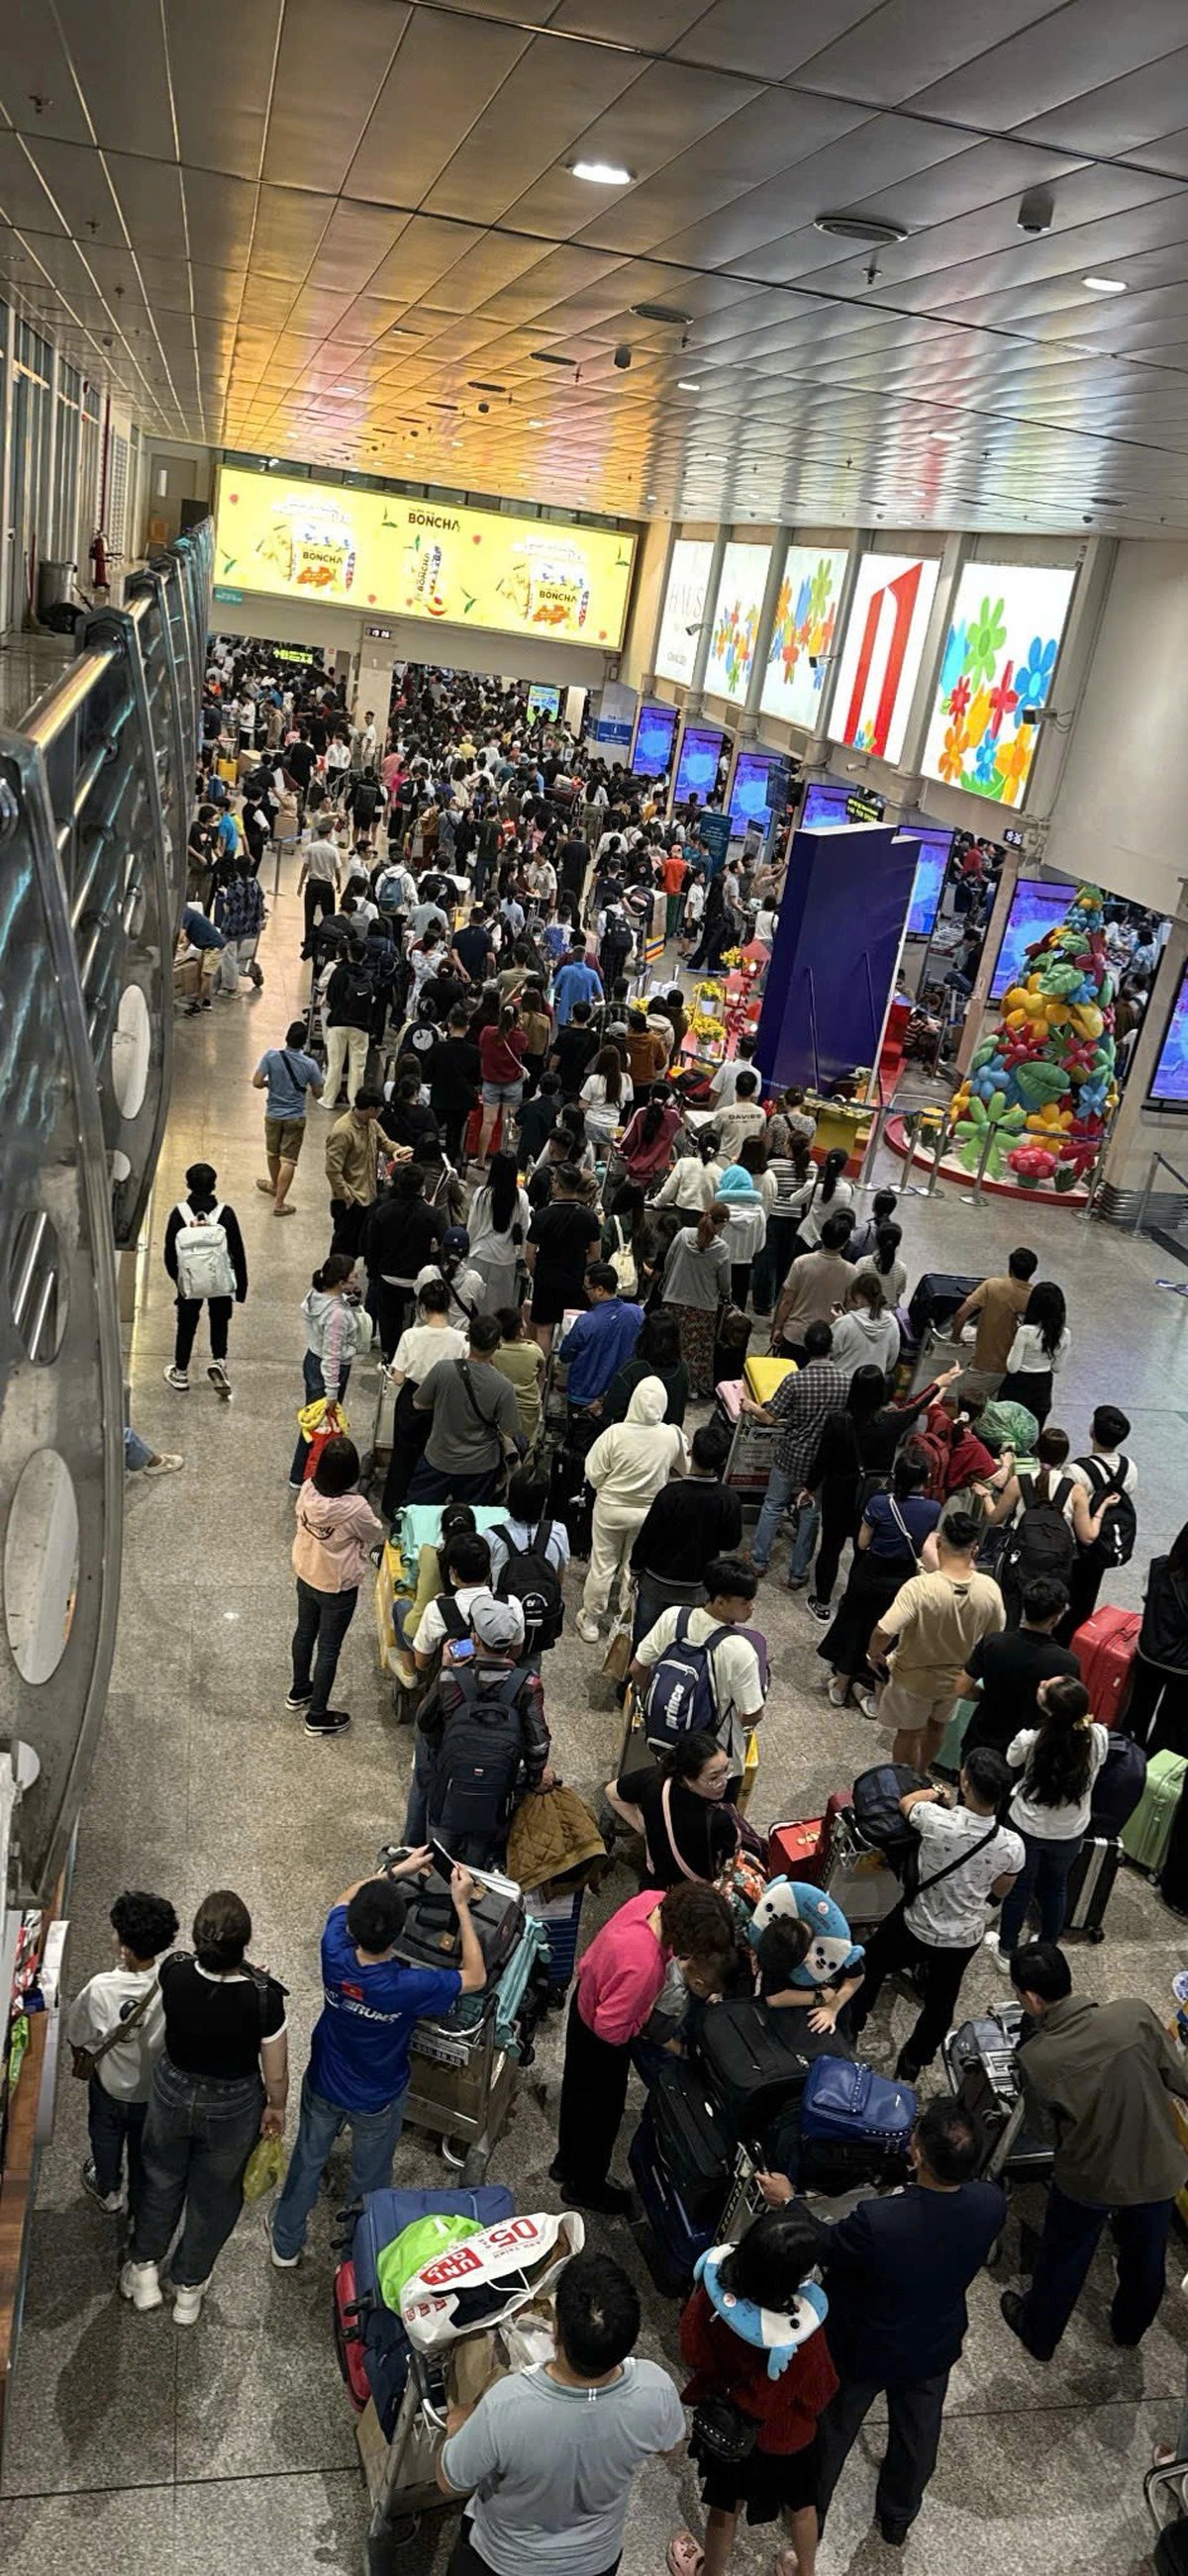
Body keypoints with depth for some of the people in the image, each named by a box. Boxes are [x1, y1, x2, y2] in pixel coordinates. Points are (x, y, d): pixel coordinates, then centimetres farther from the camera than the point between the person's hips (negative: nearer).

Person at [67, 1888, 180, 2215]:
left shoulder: (100, 1990, -38)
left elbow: (76, 2037, -18)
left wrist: (88, 2052, 3)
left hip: (111, 2083, -1)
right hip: (156, 2086, 2)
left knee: (106, 2136, 31)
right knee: (145, 2146, 29)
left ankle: (108, 2191, 55)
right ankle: (142, 2203, 51)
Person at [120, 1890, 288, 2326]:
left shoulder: (173, 1972, -29)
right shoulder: (263, 1997, -34)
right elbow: (275, 2074, -18)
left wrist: (243, 1974, 11)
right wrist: (276, 2108, 2)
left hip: (173, 2092, 2)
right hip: (232, 2107, -1)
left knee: (161, 2179, 30)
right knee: (214, 2194, 26)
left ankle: (144, 2270, 50)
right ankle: (189, 2288, 47)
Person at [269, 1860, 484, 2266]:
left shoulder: (334, 1954, -32)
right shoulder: (409, 1987, -41)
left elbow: (346, 1897, -8)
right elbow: (475, 1977, -22)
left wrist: (397, 1871, -10)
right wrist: (462, 1905, -25)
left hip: (323, 2085, 3)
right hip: (377, 2102, -3)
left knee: (307, 2161, 28)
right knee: (369, 2180, 24)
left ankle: (286, 2244, 50)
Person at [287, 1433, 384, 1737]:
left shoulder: (308, 1490, -20)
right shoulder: (355, 1508, -34)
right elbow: (374, 1534, -13)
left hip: (306, 1576, 6)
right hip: (338, 1587, -6)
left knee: (305, 1631, 27)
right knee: (328, 1649, 12)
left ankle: (299, 1691, 50)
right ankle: (317, 1715, 27)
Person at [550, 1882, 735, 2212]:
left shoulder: (654, 1899, -24)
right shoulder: (642, 1965, -45)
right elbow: (610, 2029, -34)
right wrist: (646, 2018, -17)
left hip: (587, 1998, 7)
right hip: (599, 2039, -7)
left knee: (578, 2092, 30)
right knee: (601, 2111, 20)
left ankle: (567, 2162, 55)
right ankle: (585, 2186, 46)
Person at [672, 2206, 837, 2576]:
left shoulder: (715, 2283, -33)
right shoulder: (802, 2330, -41)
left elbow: (692, 2351, -15)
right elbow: (818, 2387, -21)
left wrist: (719, 2382, 2)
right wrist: (813, 2408, -1)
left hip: (726, 2422, 2)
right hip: (786, 2431, -2)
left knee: (725, 2503, 31)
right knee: (801, 2504, 31)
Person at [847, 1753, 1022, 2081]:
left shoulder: (938, 1822, -31)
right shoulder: (1011, 1846, -23)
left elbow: (907, 1801, -6)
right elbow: (1001, 1891, 0)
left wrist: (937, 1793, 12)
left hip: (916, 1928, -2)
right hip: (965, 1938, 2)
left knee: (870, 1964, 27)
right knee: (940, 2003, 27)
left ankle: (850, 2032, 45)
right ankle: (911, 2066, 46)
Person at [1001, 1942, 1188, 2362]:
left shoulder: (1035, 2058, -27)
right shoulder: (1135, 2013, -27)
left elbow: (1046, 2112, -7)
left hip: (1090, 2179, -2)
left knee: (1063, 2260, 27)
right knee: (1145, 2259, 31)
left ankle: (1038, 2335, 51)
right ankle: (1129, 2330, 57)